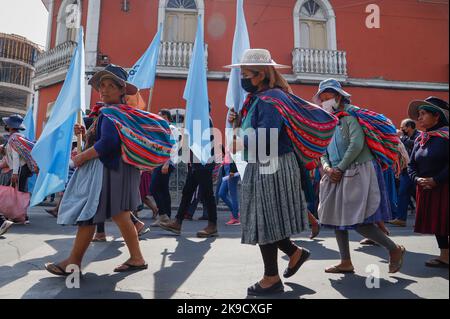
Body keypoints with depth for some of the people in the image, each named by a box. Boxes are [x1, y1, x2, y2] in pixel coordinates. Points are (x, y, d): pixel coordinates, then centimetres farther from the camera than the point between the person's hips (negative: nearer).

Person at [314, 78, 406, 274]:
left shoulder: (350, 114, -6)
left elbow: (357, 144, -17)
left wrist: (339, 169, -14)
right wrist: (327, 168, -4)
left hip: (357, 173, -8)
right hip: (337, 177, 8)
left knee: (358, 221, -10)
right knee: (336, 218, 7)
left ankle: (394, 249, 13)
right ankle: (346, 263, 19)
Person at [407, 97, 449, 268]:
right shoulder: (420, 139, 11)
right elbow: (411, 164, 12)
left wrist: (435, 180, -18)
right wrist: (417, 179, -5)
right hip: (425, 189, 7)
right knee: (435, 222, 11)